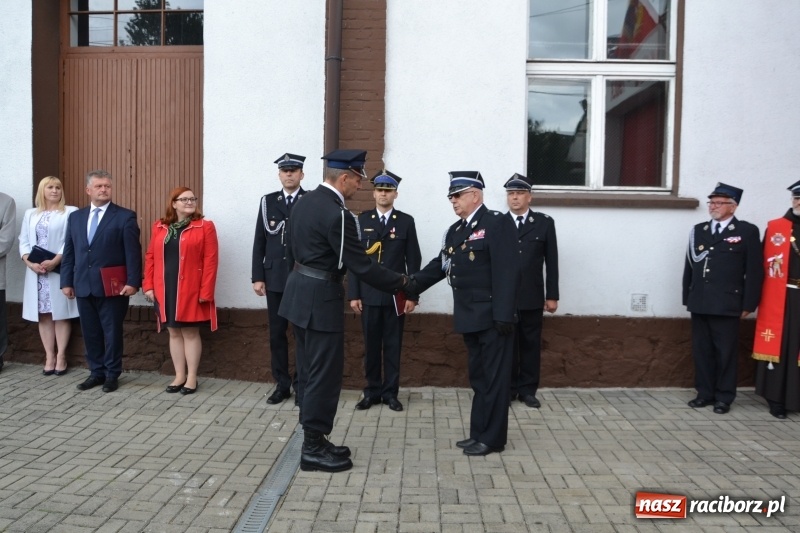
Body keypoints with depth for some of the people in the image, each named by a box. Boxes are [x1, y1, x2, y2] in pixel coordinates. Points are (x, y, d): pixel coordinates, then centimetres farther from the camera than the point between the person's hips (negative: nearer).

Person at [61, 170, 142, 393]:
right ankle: (96, 372, 24)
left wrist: (132, 281, -15)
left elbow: (133, 252, -9)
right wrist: (67, 281, 6)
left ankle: (112, 374, 17)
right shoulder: (75, 217, 13)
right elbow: (69, 252, 13)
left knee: (112, 331, 4)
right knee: (90, 332, 11)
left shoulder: (125, 216, -3)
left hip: (112, 287, -5)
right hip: (84, 286, 5)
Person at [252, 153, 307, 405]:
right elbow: (259, 241, 8)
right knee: (277, 333, 8)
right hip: (275, 278, 3)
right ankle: (282, 384, 19)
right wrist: (257, 277, 2)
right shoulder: (268, 201, 9)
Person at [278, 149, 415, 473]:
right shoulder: (337, 213, -20)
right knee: (324, 374, 0)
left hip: (300, 292, 10)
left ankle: (313, 441, 25)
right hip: (320, 299, -10)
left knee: (309, 372, 15)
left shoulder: (304, 202, 9)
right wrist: (400, 282, -8)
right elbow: (360, 265, -19)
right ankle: (314, 448, 9)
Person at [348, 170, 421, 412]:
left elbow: (413, 260, 2)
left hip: (396, 295, -1)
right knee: (371, 345, 7)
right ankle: (372, 390, 19)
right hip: (369, 294, 1)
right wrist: (353, 294, -3)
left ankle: (390, 392, 17)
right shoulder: (362, 220, 6)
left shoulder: (406, 221, 3)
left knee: (393, 345, 6)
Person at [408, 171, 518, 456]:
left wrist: (503, 315, -21)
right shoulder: (455, 230, 14)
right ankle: (479, 433, 25)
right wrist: (411, 285, -1)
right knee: (478, 377, 15)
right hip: (470, 317, 8)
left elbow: (507, 272, -17)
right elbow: (440, 264, 12)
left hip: (492, 316, -8)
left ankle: (492, 438, 12)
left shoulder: (498, 223, -10)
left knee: (493, 377, 1)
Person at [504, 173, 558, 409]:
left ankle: (527, 390, 19)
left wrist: (552, 296, 1)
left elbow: (551, 262, 4)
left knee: (531, 344, 8)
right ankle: (507, 389, 18)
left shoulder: (544, 223, 5)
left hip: (532, 297, 1)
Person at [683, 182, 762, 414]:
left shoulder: (747, 231, -1)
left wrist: (748, 304, -7)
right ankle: (705, 393, 20)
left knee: (725, 352, 4)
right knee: (701, 351, 9)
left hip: (727, 305, -4)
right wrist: (687, 298, 10)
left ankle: (724, 397, 15)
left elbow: (754, 271, -3)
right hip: (700, 304, 4)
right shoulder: (698, 230, 12)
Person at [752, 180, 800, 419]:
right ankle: (777, 399, 13)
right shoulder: (775, 228, 4)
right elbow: (764, 266, 1)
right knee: (778, 346, 4)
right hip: (779, 299, -1)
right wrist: (759, 298, -6)